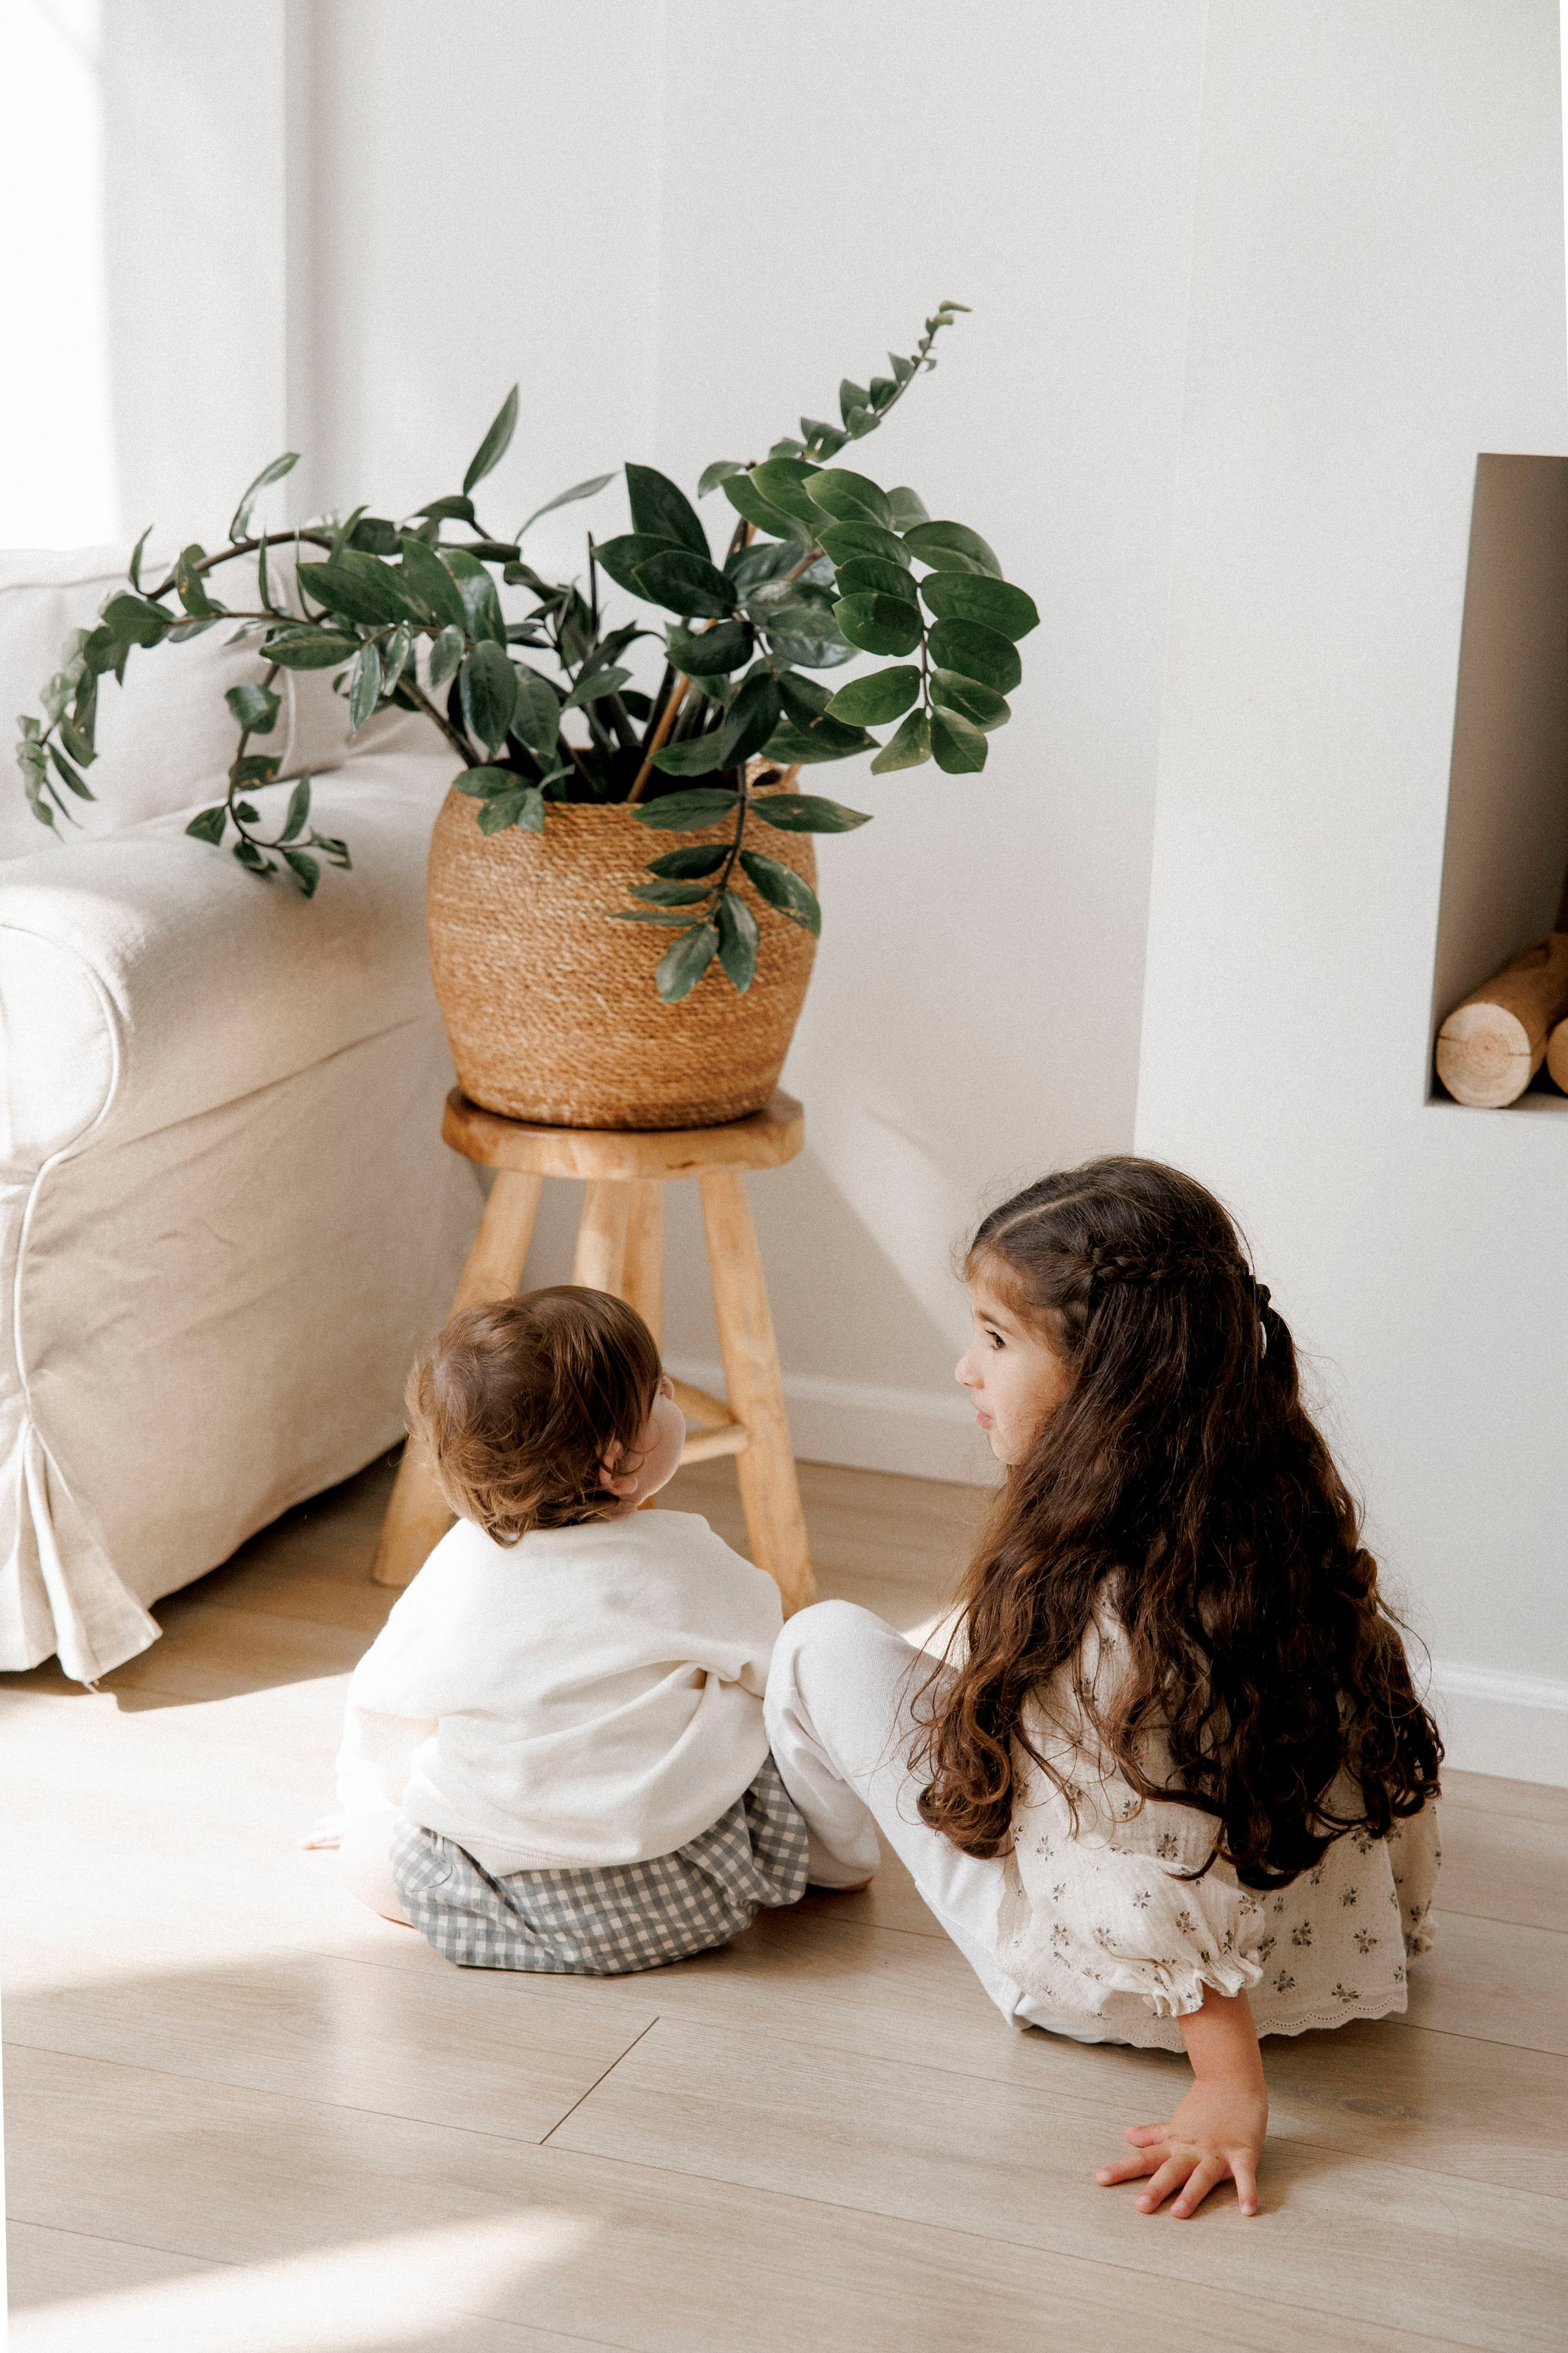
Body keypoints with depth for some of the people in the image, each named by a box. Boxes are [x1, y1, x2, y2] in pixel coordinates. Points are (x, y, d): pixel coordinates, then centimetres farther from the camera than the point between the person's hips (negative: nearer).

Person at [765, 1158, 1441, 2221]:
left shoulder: (1097, 1603, -30)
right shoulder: (1292, 1504, -8)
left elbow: (1174, 1887, -29)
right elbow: (1395, 1743, 2)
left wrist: (1231, 2089, -19)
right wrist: (1404, 1919, 17)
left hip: (1102, 1986, -7)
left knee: (827, 1644, -3)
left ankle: (826, 1853, 27)